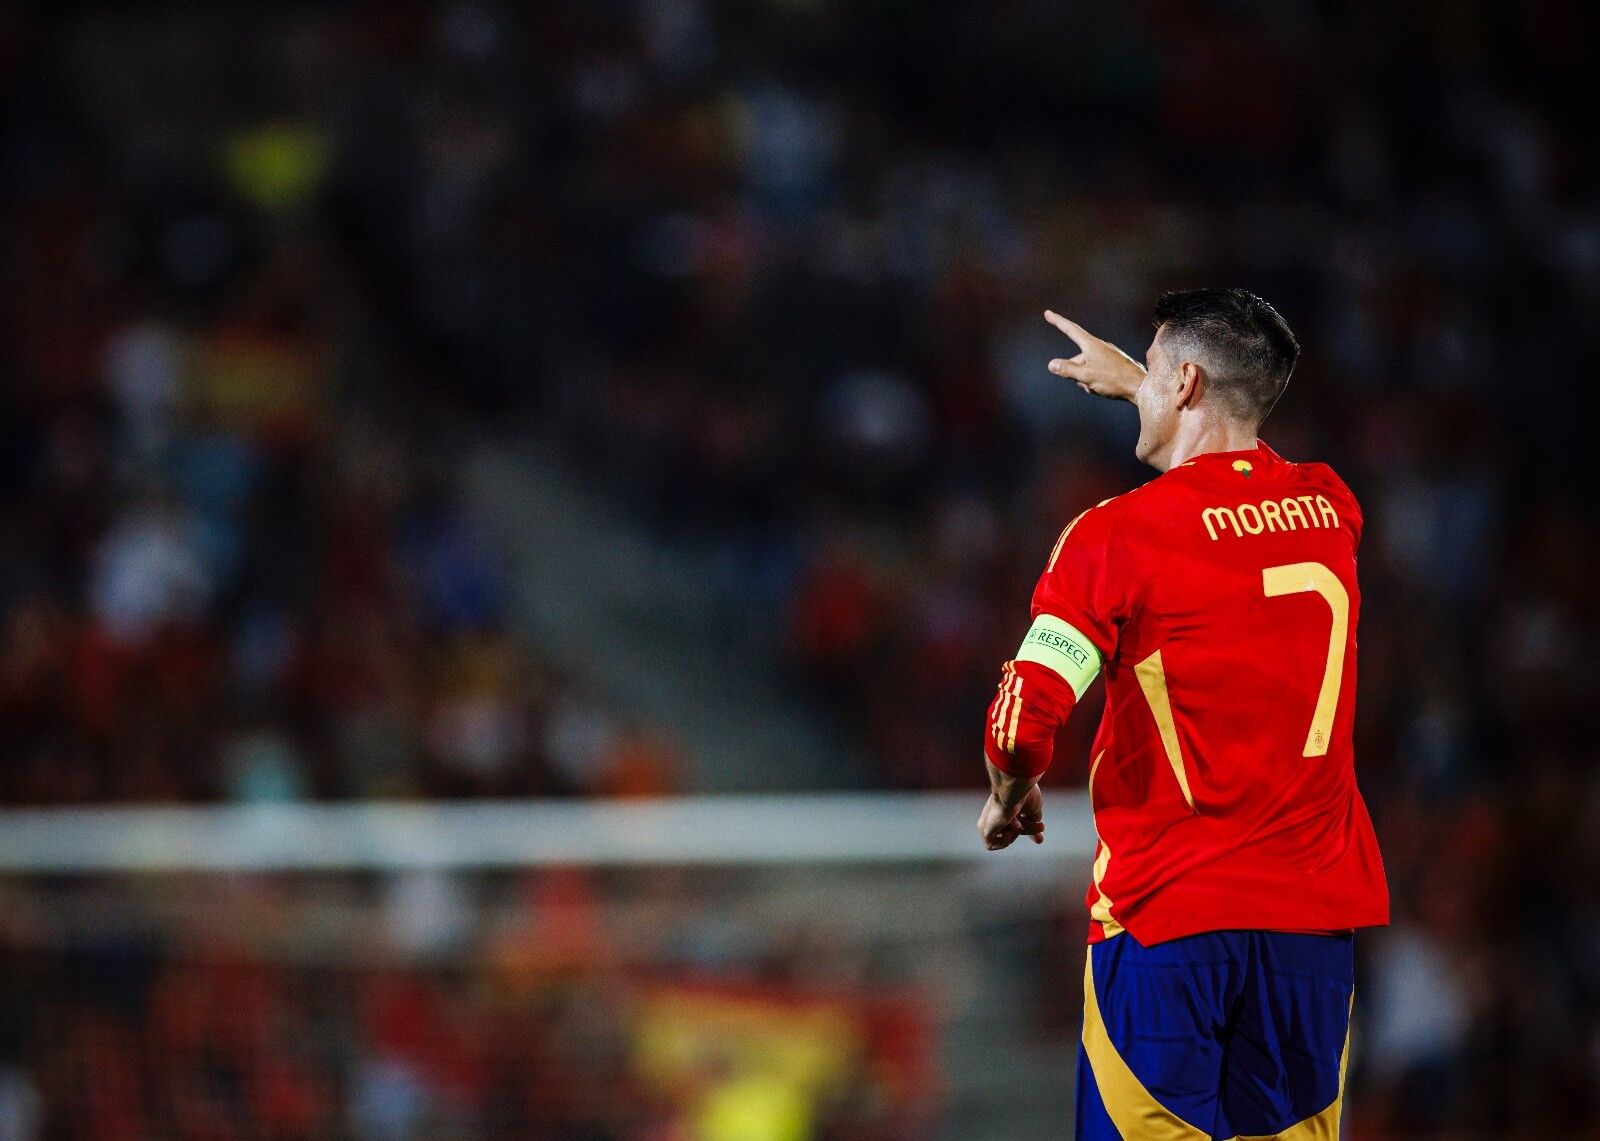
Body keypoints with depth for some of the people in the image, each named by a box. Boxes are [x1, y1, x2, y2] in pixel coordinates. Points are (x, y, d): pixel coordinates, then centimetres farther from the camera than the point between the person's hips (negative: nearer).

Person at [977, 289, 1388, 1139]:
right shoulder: (1327, 506, 6)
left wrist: (1010, 801, 6)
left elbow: (1021, 724, -16)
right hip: (1316, 909, 4)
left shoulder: (1118, 535, -11)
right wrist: (1134, 384, 44)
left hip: (1165, 911, -4)